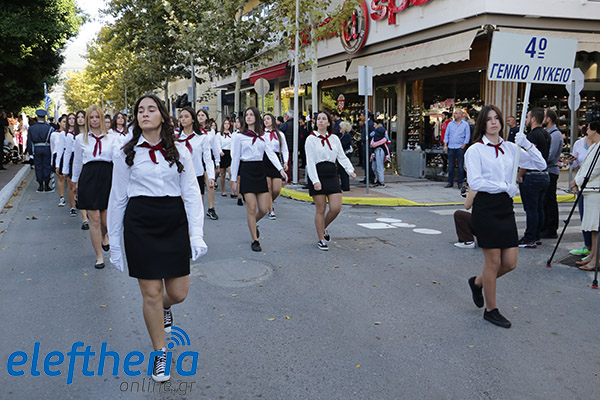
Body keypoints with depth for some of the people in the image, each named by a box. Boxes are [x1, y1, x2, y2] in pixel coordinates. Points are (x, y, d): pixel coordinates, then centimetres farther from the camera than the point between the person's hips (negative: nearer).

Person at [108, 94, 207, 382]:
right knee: (151, 293, 2)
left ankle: (165, 307, 44)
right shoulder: (126, 153, 3)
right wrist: (114, 243, 6)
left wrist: (197, 234, -8)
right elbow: (118, 198, 6)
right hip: (140, 224, -1)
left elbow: (192, 193, 1)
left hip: (174, 222, 1)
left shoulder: (179, 151, 4)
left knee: (178, 292, 4)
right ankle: (160, 354, 23)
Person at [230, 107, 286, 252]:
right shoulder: (240, 136, 3)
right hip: (247, 171, -3)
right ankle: (255, 241, 6)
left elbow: (271, 153, -1)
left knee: (264, 209, 1)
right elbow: (235, 158, 3)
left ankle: (253, 223, 34)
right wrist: (234, 179, 0)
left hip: (260, 171, 3)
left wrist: (280, 168, -16)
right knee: (251, 208, -5)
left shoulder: (263, 135, 10)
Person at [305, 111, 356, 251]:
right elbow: (310, 161, -8)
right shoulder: (311, 139, -1)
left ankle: (324, 227, 26)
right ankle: (321, 240, 14)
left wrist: (350, 170, -8)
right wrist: (315, 180, -17)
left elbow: (342, 156, 9)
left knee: (336, 207, -4)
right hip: (317, 175, -4)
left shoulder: (334, 138, 11)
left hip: (332, 175, 4)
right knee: (321, 209, 0)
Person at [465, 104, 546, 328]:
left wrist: (527, 145, -1)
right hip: (485, 207, -6)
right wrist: (504, 186, -15)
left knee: (510, 263, 5)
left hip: (505, 207, 6)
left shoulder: (510, 148, 11)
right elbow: (474, 182, -15)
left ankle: (477, 282, 33)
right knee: (493, 261, 0)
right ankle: (491, 310, 17)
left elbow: (540, 165, 12)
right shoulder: (475, 150, -5)